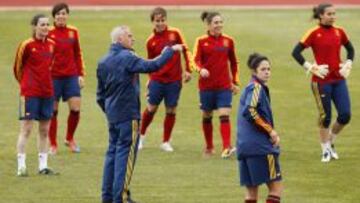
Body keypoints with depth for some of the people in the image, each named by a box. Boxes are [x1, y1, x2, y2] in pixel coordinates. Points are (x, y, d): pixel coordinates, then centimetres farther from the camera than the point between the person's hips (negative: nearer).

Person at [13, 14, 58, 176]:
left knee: (44, 130, 8)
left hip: (47, 92, 6)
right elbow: (18, 67, 0)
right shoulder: (27, 45, -10)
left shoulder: (51, 45, 7)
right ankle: (21, 166, -1)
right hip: (29, 94, -6)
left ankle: (43, 166, 14)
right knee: (26, 129, -5)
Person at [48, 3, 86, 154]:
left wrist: (81, 74, 8)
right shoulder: (49, 33, -5)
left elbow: (78, 55, 12)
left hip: (71, 75, 2)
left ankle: (70, 139, 17)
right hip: (53, 77, -2)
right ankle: (53, 144, 15)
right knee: (53, 111, 3)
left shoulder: (73, 32, 6)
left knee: (75, 109, -6)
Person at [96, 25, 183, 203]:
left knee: (112, 151, 13)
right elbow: (151, 66, -24)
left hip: (111, 114, 8)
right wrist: (170, 51, -13)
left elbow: (100, 94, 15)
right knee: (125, 153, -4)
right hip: (127, 114, -8)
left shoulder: (103, 62, 11)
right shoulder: (127, 58, -14)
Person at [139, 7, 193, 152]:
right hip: (157, 80, 0)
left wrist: (188, 70, 1)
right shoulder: (151, 41, -1)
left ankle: (166, 142, 14)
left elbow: (185, 51, 5)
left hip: (174, 80, 0)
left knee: (171, 110, 3)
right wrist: (151, 79, 1)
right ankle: (141, 136, 25)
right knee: (151, 108, 3)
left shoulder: (175, 33, -2)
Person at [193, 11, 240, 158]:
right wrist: (201, 69, -31)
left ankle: (226, 147, -19)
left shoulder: (228, 41, 4)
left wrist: (235, 82, 12)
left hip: (224, 85, 0)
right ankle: (209, 147, 26)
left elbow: (233, 62, 13)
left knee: (224, 115, -13)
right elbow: (196, 60, -9)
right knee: (207, 116, 11)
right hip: (207, 84, 0)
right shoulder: (201, 41, -2)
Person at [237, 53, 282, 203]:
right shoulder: (257, 88, -9)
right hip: (260, 145, -9)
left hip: (245, 145, 9)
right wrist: (271, 131, -14)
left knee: (252, 189, 11)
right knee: (276, 185, -5)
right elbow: (250, 112, -22)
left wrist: (270, 132, 10)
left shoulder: (250, 88, 18)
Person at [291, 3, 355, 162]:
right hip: (322, 81, -4)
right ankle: (326, 150, 18)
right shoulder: (314, 33, -8)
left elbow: (350, 49, 22)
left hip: (339, 79, 4)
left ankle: (330, 142, 23)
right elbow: (296, 52, -11)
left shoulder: (339, 32, 6)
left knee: (345, 115, -2)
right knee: (325, 116, 2)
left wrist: (348, 65, 7)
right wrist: (311, 68, -14)